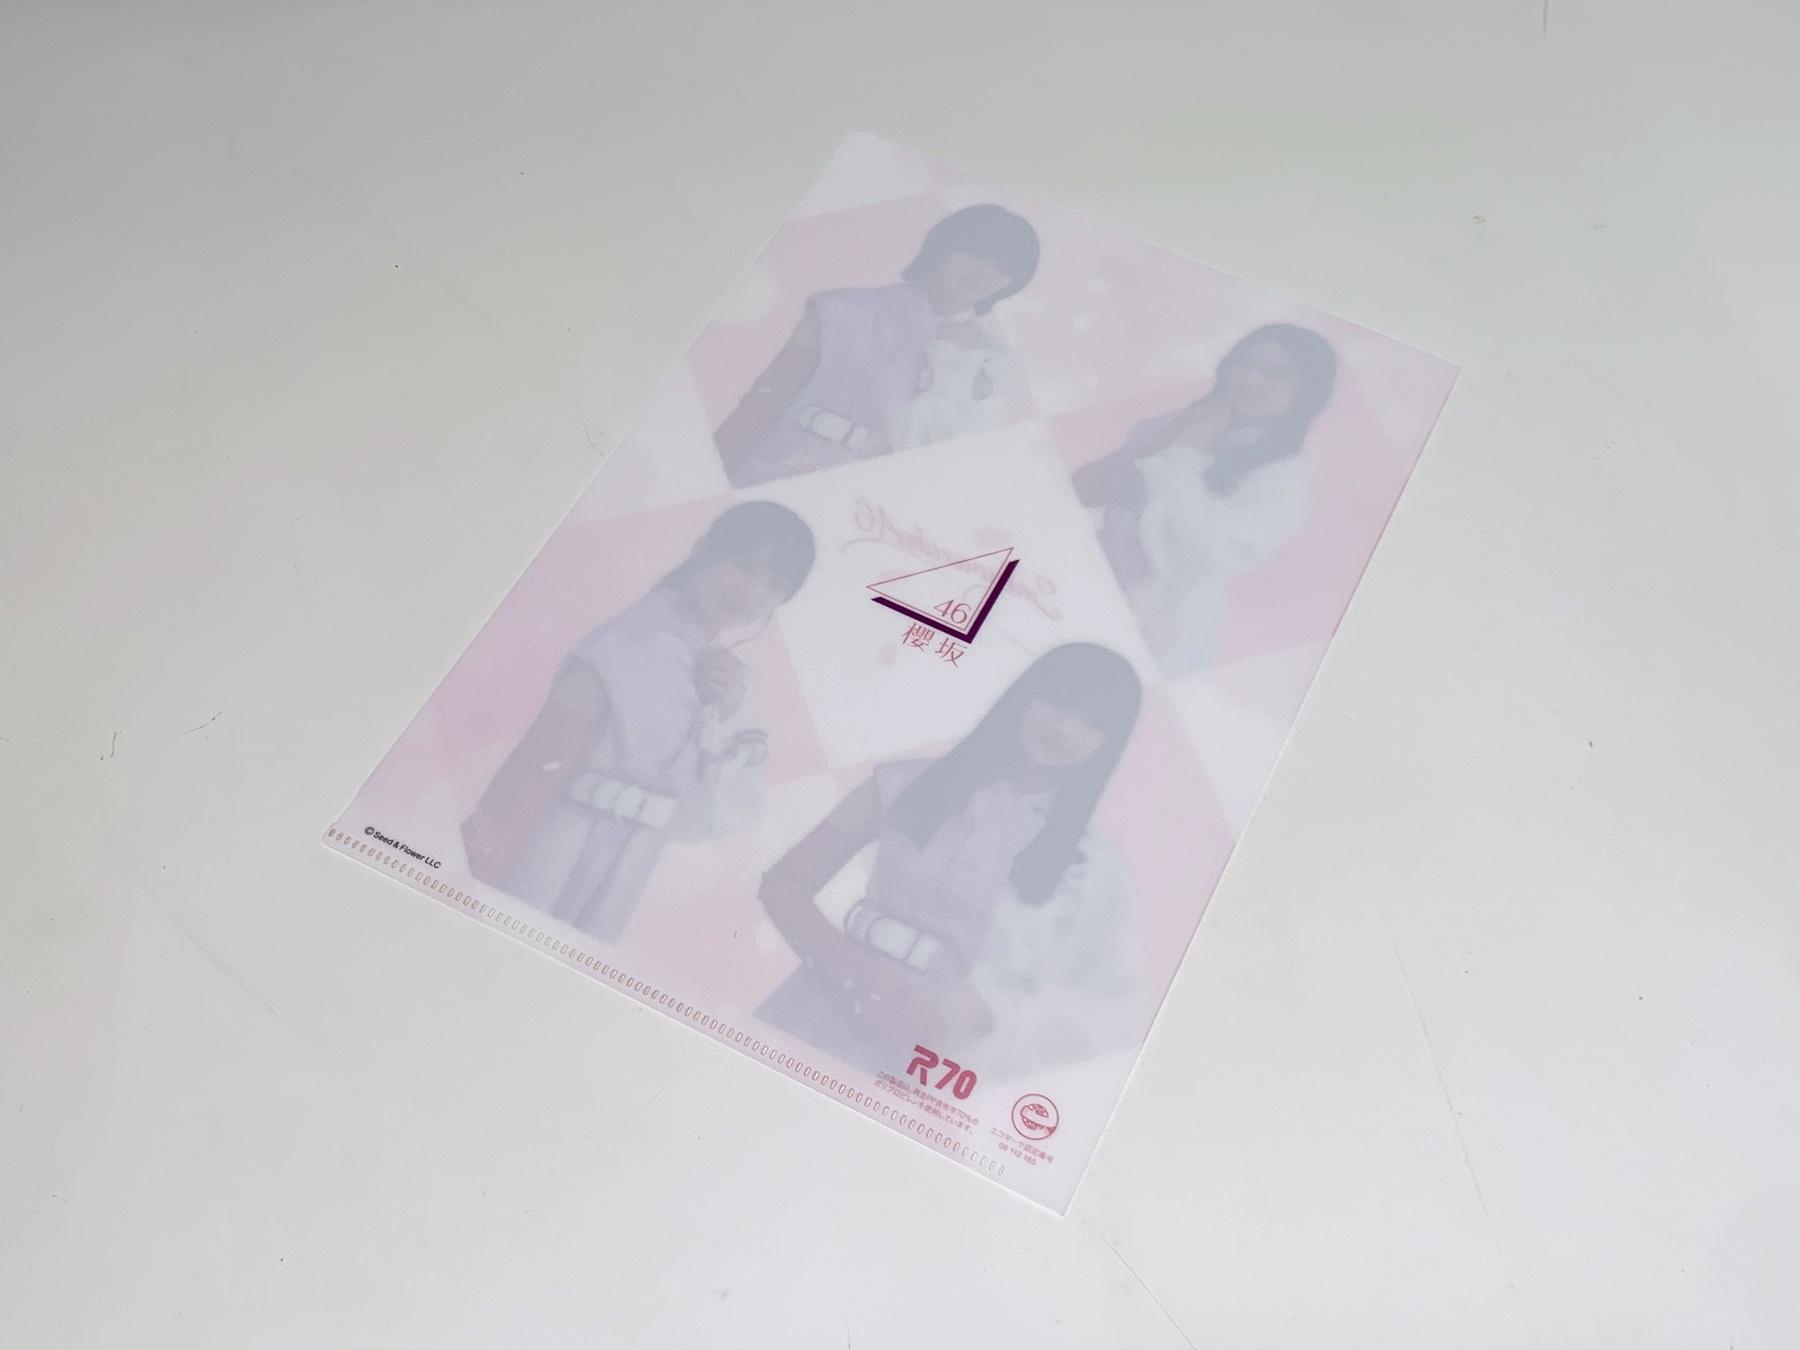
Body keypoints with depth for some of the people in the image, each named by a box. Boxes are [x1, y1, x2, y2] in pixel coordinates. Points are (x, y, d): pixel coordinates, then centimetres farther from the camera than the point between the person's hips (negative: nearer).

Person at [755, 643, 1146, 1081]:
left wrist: (984, 1010, -15)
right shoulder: (913, 783, 8)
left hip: (938, 1065, -1)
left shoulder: (1092, 865, 7)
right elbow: (784, 885, 6)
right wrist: (850, 966, -13)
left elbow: (1119, 1015, 0)